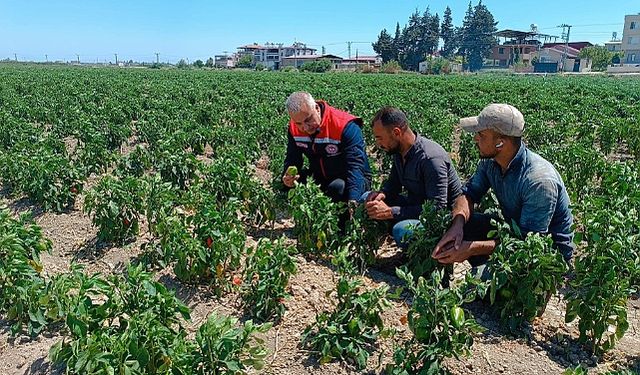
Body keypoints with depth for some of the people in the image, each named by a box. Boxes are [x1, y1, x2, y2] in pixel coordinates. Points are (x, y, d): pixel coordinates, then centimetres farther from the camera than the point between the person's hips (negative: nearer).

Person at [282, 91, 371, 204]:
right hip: (320, 178, 5)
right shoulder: (294, 128, -8)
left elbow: (355, 166, -35)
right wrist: (287, 177, -26)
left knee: (338, 187, -38)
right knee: (282, 185, -12)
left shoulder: (346, 127, -27)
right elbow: (292, 159, -1)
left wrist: (353, 201, -49)